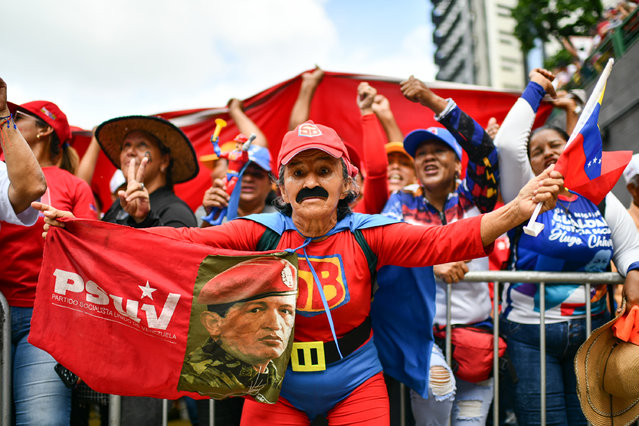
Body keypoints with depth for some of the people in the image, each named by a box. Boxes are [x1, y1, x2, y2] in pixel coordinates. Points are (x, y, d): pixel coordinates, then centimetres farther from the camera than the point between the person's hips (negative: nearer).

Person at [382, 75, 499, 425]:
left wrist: (437, 102, -16)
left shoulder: (471, 199, 6)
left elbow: (484, 150, -10)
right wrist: (431, 264, -27)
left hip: (474, 328, 2)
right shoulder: (403, 202, 8)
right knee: (437, 381, -32)